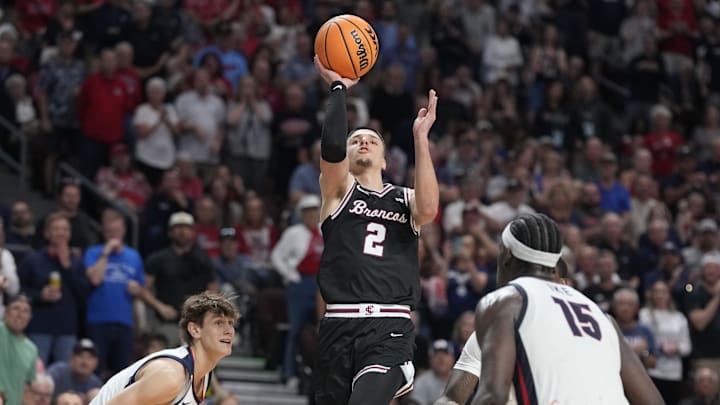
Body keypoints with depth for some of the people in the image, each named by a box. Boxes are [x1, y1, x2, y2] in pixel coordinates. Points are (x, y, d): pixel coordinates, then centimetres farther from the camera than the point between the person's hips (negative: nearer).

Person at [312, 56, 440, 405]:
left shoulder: (405, 200, 17)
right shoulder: (339, 190, 12)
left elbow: (428, 209, -8)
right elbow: (331, 147, -9)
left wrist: (421, 138, -7)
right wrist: (337, 88, -2)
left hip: (390, 329, -1)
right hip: (340, 326, 1)